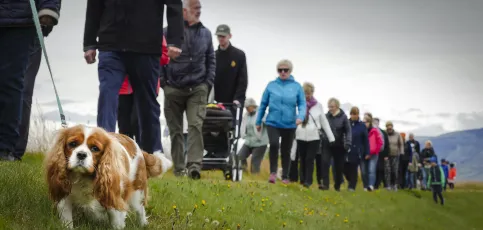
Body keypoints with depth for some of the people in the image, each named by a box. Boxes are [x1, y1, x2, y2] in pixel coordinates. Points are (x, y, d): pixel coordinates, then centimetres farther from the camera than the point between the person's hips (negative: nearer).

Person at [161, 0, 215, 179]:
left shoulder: (205, 33, 8)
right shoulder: (168, 31, -2)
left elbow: (211, 60, 15)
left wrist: (208, 82, 5)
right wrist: (163, 82, -3)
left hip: (197, 89, 1)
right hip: (173, 90, -1)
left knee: (195, 126, -13)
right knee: (175, 130, 5)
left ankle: (194, 166, -17)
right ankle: (179, 168, 13)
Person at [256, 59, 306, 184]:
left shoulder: (297, 86, 1)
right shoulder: (271, 85, 3)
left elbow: (302, 104, -2)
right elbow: (263, 104, 8)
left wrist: (301, 116, -21)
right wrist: (258, 121, 10)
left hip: (289, 125, 1)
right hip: (273, 123, -1)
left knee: (286, 151, 10)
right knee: (274, 144, -23)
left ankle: (285, 177, 24)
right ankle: (273, 172, -6)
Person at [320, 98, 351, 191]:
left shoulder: (343, 117, -5)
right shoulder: (326, 116, -1)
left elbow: (348, 131, -6)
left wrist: (348, 143, -17)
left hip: (339, 146, -1)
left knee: (339, 166, 8)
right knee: (325, 162, -18)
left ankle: (337, 186, 24)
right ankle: (325, 184, -16)